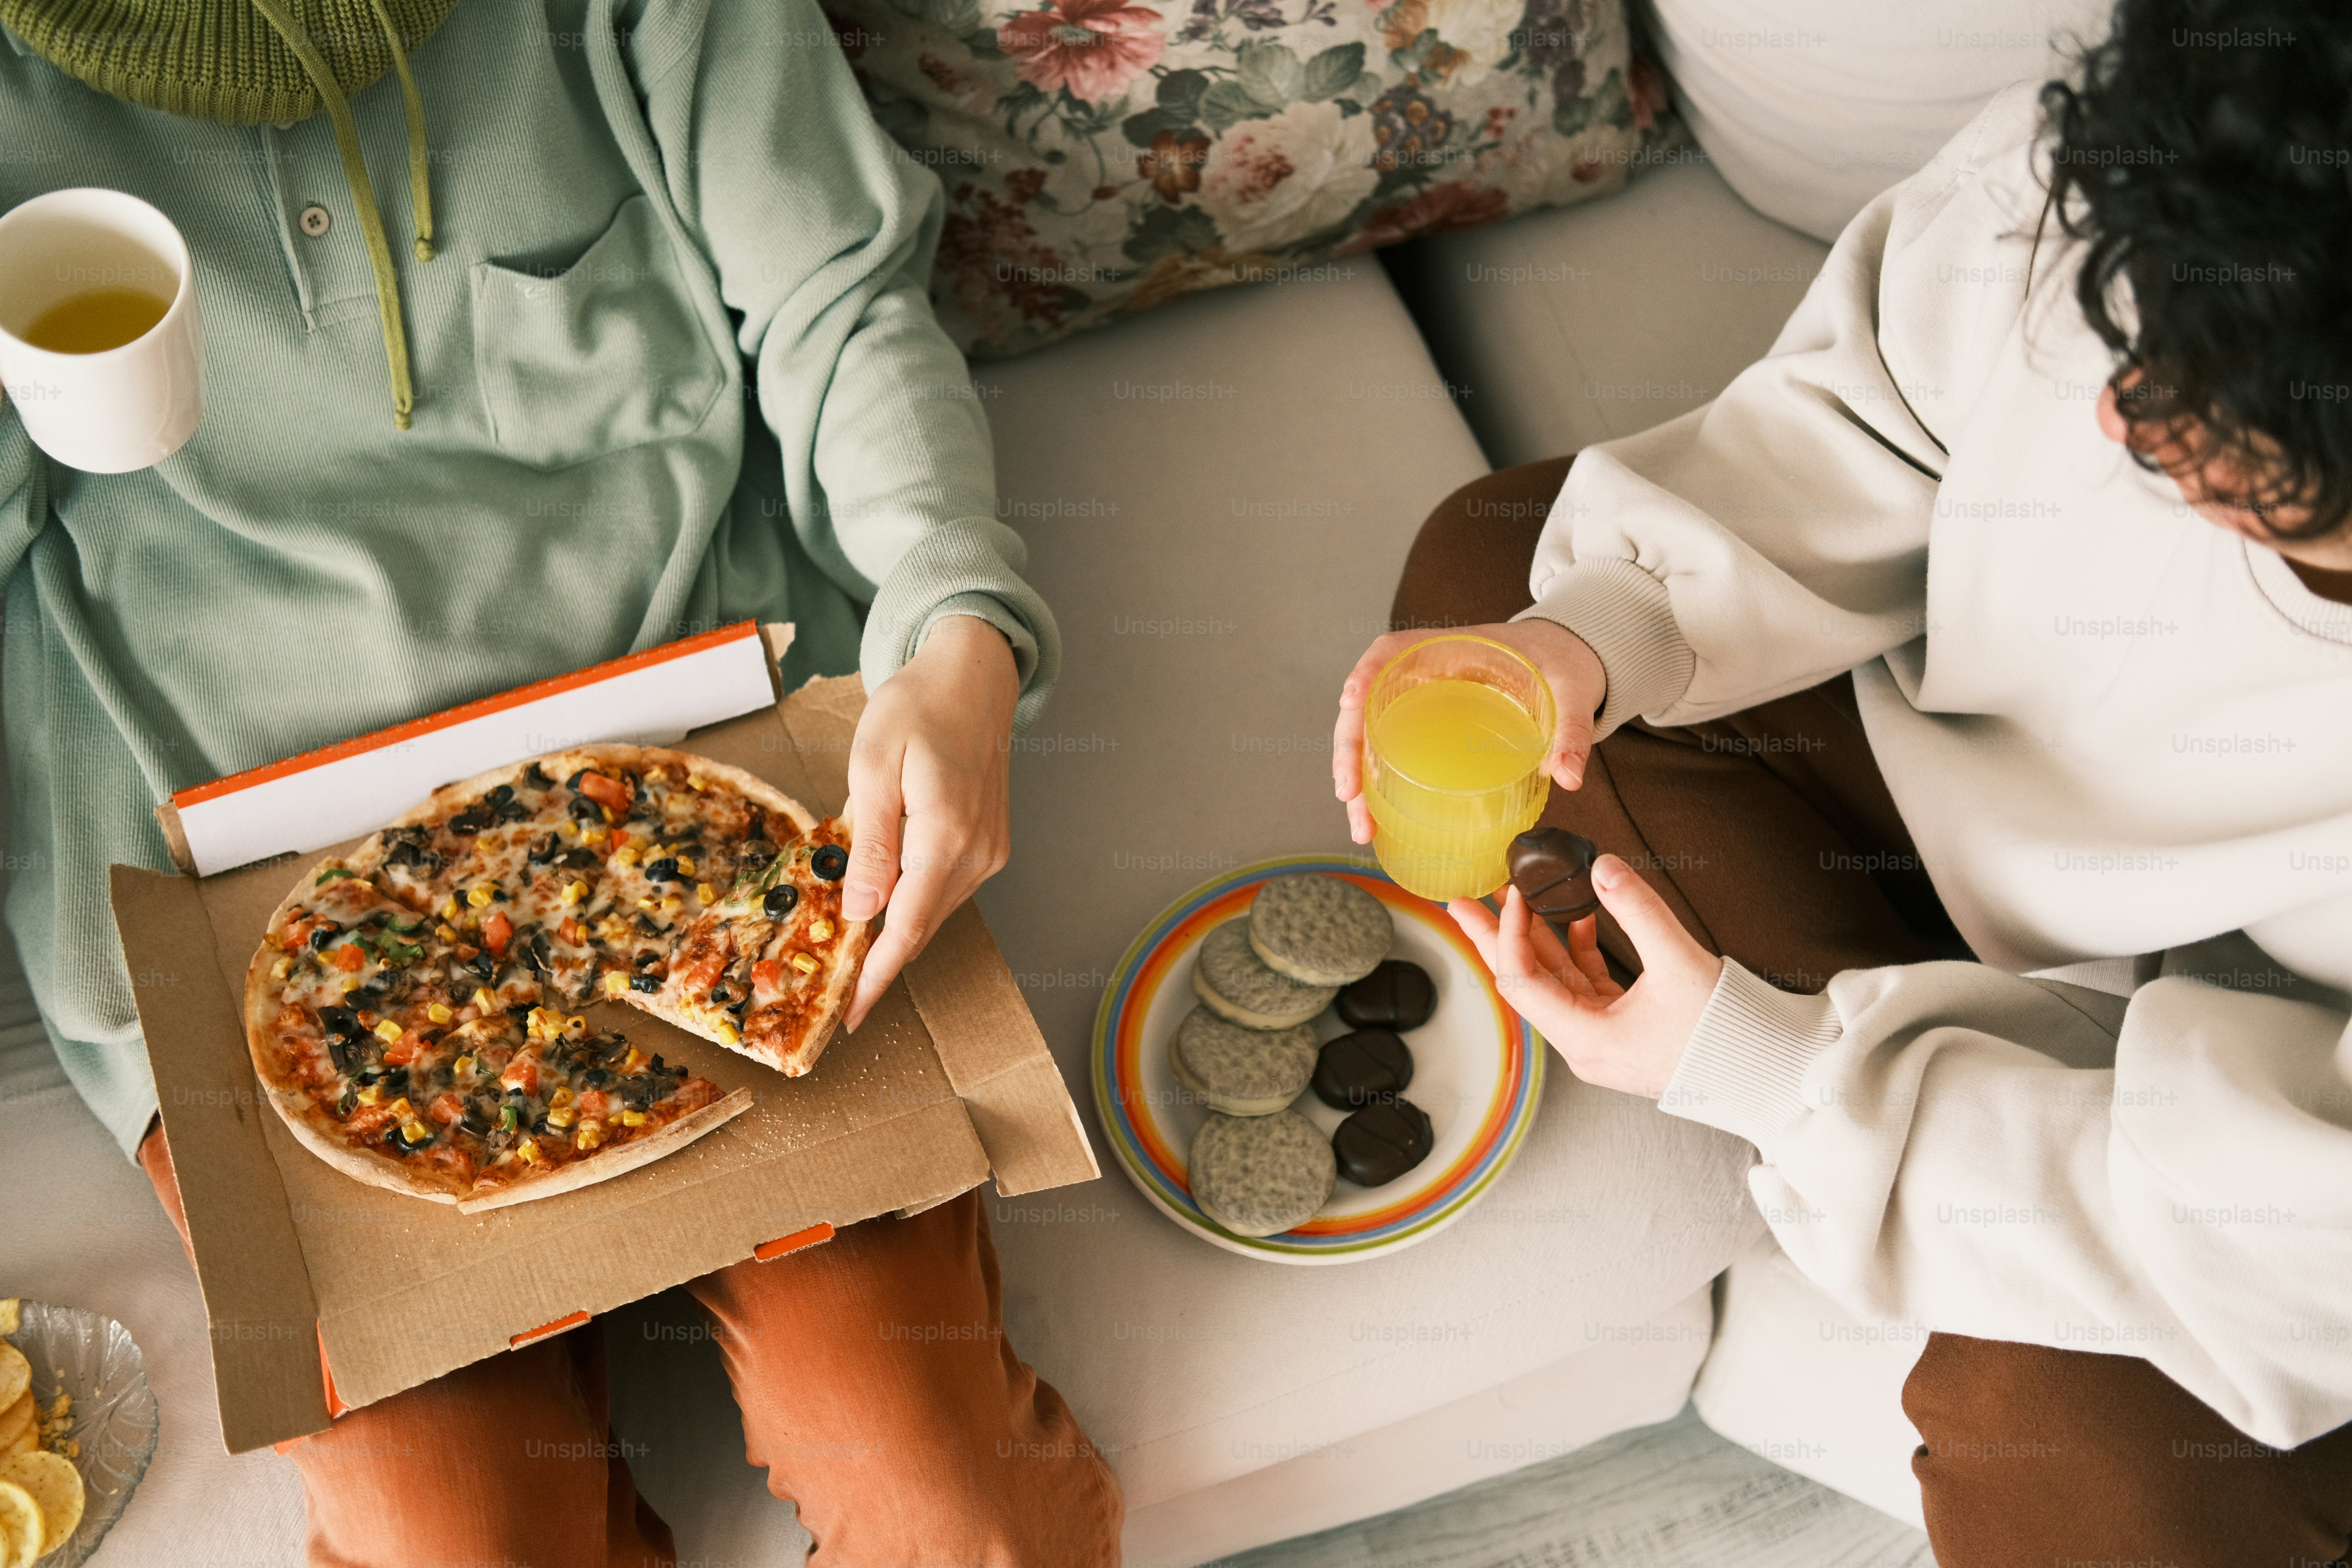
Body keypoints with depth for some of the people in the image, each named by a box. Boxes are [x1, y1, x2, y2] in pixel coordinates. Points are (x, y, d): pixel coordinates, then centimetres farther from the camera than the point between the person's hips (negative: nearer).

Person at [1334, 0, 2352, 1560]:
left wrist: (1763, 1070, -29)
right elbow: (1853, 425, -10)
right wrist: (1598, 629, -28)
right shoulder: (2075, 177, -31)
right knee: (1489, 562, -5)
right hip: (1979, 750, 5)